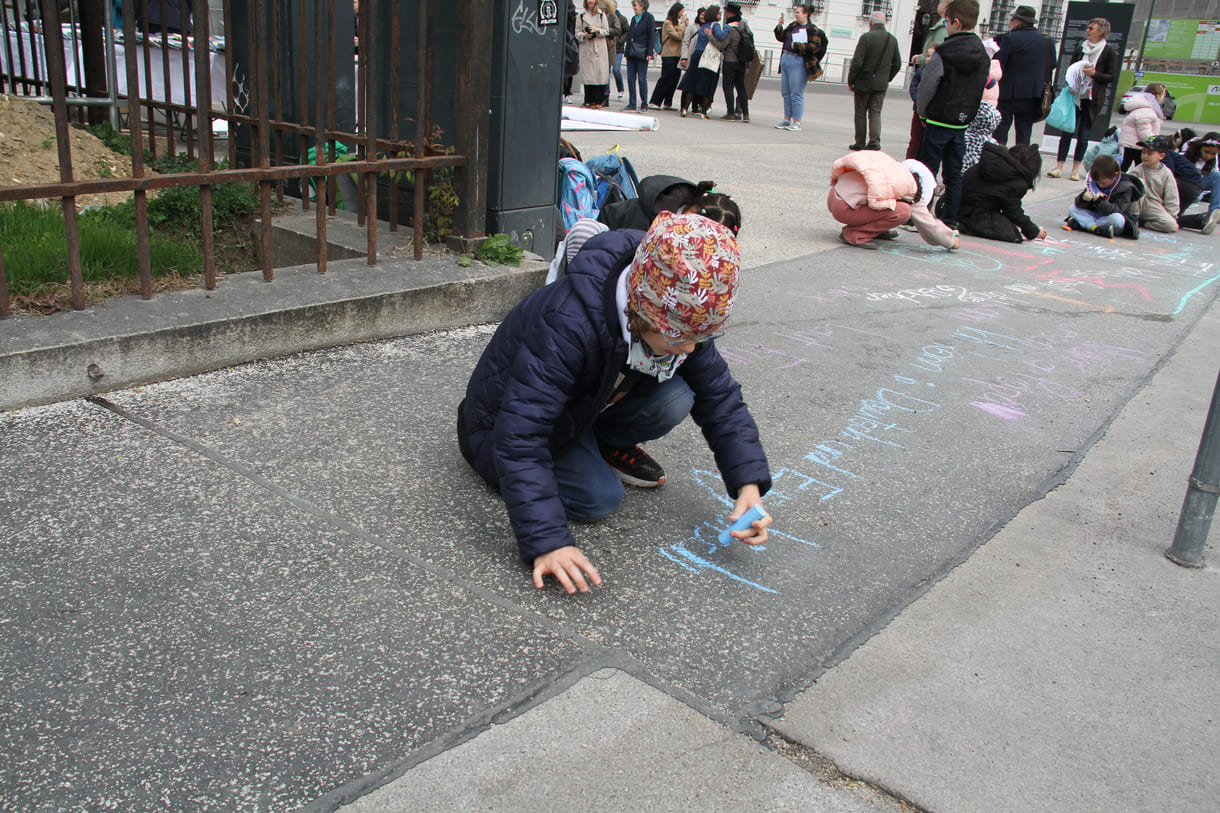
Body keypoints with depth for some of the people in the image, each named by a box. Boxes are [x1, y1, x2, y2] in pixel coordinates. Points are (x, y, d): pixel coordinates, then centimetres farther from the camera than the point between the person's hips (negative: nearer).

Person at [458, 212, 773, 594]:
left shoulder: (682, 318, -21)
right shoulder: (567, 324, -42)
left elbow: (720, 396, -9)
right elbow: (520, 438, -42)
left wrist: (748, 483, -21)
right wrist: (547, 543, -46)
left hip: (587, 405, 4)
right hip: (507, 417, -4)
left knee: (674, 400, -22)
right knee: (601, 499, -21)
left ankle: (608, 446, 9)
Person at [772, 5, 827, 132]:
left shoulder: (812, 30, -6)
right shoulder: (793, 26, 16)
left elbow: (814, 47, -14)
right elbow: (781, 37, 17)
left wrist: (797, 46, -15)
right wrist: (780, 26, 1)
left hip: (798, 63, -8)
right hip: (785, 60, 8)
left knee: (796, 94, -7)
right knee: (786, 93, 11)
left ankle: (797, 122, -2)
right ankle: (787, 120, 20)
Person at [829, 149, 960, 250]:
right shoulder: (911, 189, -4)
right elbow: (926, 222, 3)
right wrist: (951, 241, 15)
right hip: (844, 208, -9)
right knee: (903, 211, -14)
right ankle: (854, 234, -10)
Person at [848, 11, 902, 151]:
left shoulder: (866, 37, -11)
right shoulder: (892, 39, 3)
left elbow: (857, 62, -14)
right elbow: (897, 64, 8)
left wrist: (850, 80, -3)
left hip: (864, 82, -4)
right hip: (882, 84, 4)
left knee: (860, 113, 7)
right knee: (875, 113, 9)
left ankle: (860, 143, 11)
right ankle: (874, 141, -5)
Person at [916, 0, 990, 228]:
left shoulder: (944, 53, -15)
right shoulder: (983, 55, 5)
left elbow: (927, 86, -13)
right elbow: (982, 87, 11)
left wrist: (923, 113, 2)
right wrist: (966, 114, 16)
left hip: (939, 121, -6)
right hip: (963, 122, 6)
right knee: (954, 174, 11)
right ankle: (951, 219, 13)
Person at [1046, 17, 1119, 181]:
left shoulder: (1109, 53, -2)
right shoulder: (1080, 48, 9)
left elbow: (1112, 77, -2)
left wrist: (1094, 74, -17)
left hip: (1092, 99, -3)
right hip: (1075, 96, 3)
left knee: (1083, 136, 1)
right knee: (1067, 132, -3)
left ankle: (1076, 169, 8)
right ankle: (1059, 167, -1)